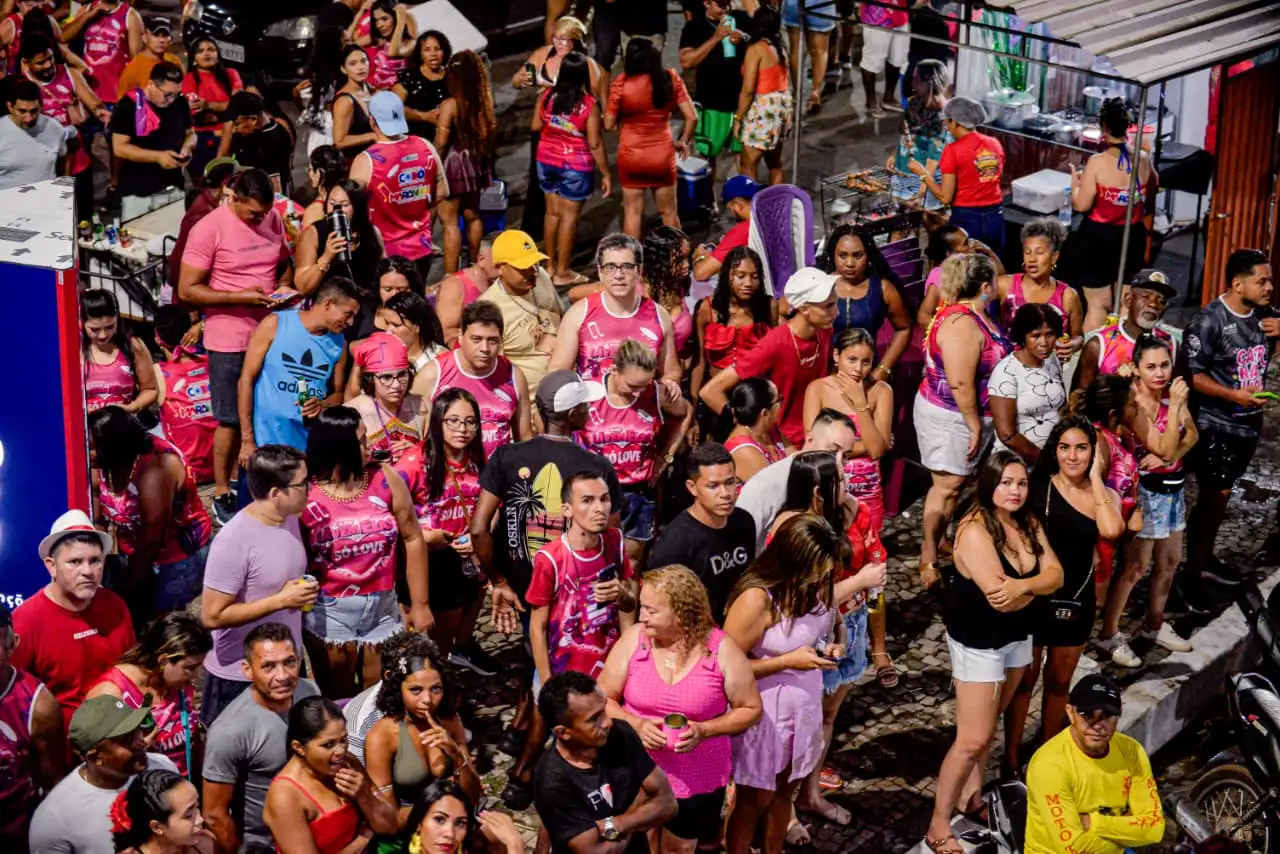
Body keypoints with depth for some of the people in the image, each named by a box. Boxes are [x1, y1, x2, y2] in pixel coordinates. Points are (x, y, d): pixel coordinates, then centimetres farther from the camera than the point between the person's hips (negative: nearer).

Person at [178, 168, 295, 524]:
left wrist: (283, 287, -3)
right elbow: (187, 290, -14)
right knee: (231, 421, 2)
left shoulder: (274, 220, 4)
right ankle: (222, 494, 17)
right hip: (230, 340, -5)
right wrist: (239, 297, -21)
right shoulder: (209, 229, -14)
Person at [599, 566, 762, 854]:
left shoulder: (721, 650, -15)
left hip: (697, 779, -1)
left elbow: (751, 710, -6)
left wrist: (704, 730, -21)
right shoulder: (634, 639, -11)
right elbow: (603, 698, -3)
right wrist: (636, 724, -21)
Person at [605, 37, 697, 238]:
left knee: (633, 212, 13)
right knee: (668, 211, 17)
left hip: (631, 155, -1)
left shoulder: (621, 83, -14)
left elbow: (608, 124, -10)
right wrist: (683, 141, 10)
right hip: (663, 154, 1)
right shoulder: (671, 79, -8)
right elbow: (692, 117, -7)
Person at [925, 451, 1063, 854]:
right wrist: (1037, 583, -12)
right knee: (973, 739, -7)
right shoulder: (975, 530, -25)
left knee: (988, 722, 19)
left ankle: (972, 795, 35)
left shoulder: (1029, 523, 0)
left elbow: (1056, 575, -8)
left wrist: (1021, 584, -28)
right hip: (978, 641, -8)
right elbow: (1000, 598, -30)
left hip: (1018, 636, 8)